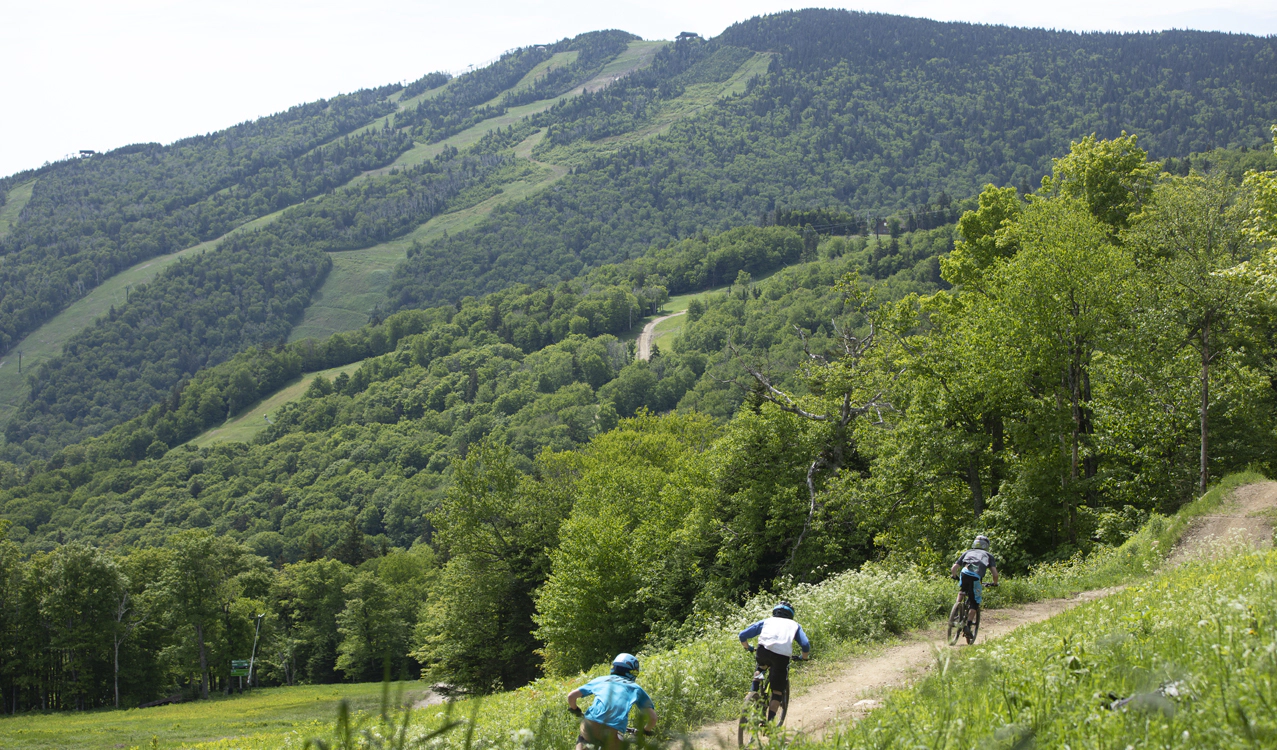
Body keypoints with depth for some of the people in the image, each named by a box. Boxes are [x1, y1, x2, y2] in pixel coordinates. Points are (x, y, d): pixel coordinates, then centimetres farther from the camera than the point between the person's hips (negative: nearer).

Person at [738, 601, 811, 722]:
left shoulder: (767, 621, 30)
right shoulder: (795, 625, 30)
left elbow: (743, 635, 25)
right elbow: (806, 646, 14)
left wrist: (748, 648, 43)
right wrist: (803, 657, 34)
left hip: (763, 650, 1)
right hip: (782, 656, -1)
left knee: (762, 666, 38)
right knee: (777, 692, 13)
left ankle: (753, 692, 21)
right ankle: (769, 722, 5)